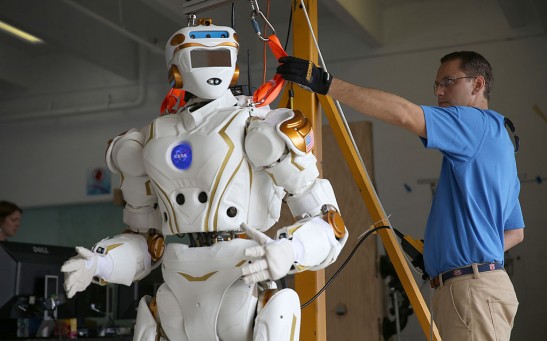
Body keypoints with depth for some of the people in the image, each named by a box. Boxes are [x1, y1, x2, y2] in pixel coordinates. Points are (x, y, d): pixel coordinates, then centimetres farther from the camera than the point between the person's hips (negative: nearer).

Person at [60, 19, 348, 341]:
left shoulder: (262, 129, -4)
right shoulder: (152, 141, 12)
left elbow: (330, 225, -8)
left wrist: (287, 252, -27)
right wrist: (98, 264, 1)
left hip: (242, 297, -5)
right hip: (177, 309, 5)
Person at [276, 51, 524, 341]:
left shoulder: (480, 123, -6)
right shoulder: (495, 139, 24)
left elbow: (403, 114, -23)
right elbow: (515, 232, 26)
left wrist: (325, 83, -25)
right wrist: (451, 251, 15)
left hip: (473, 287, -10)